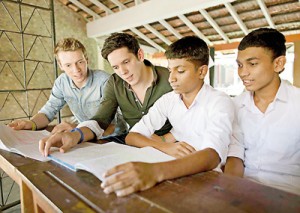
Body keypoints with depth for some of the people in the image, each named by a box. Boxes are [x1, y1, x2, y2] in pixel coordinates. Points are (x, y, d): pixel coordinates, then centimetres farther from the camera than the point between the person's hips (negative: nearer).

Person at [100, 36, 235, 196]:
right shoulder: (167, 100, 0)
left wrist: (156, 171, -46)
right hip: (177, 171, 4)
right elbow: (132, 136, -6)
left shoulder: (220, 103, -14)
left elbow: (212, 156, -30)